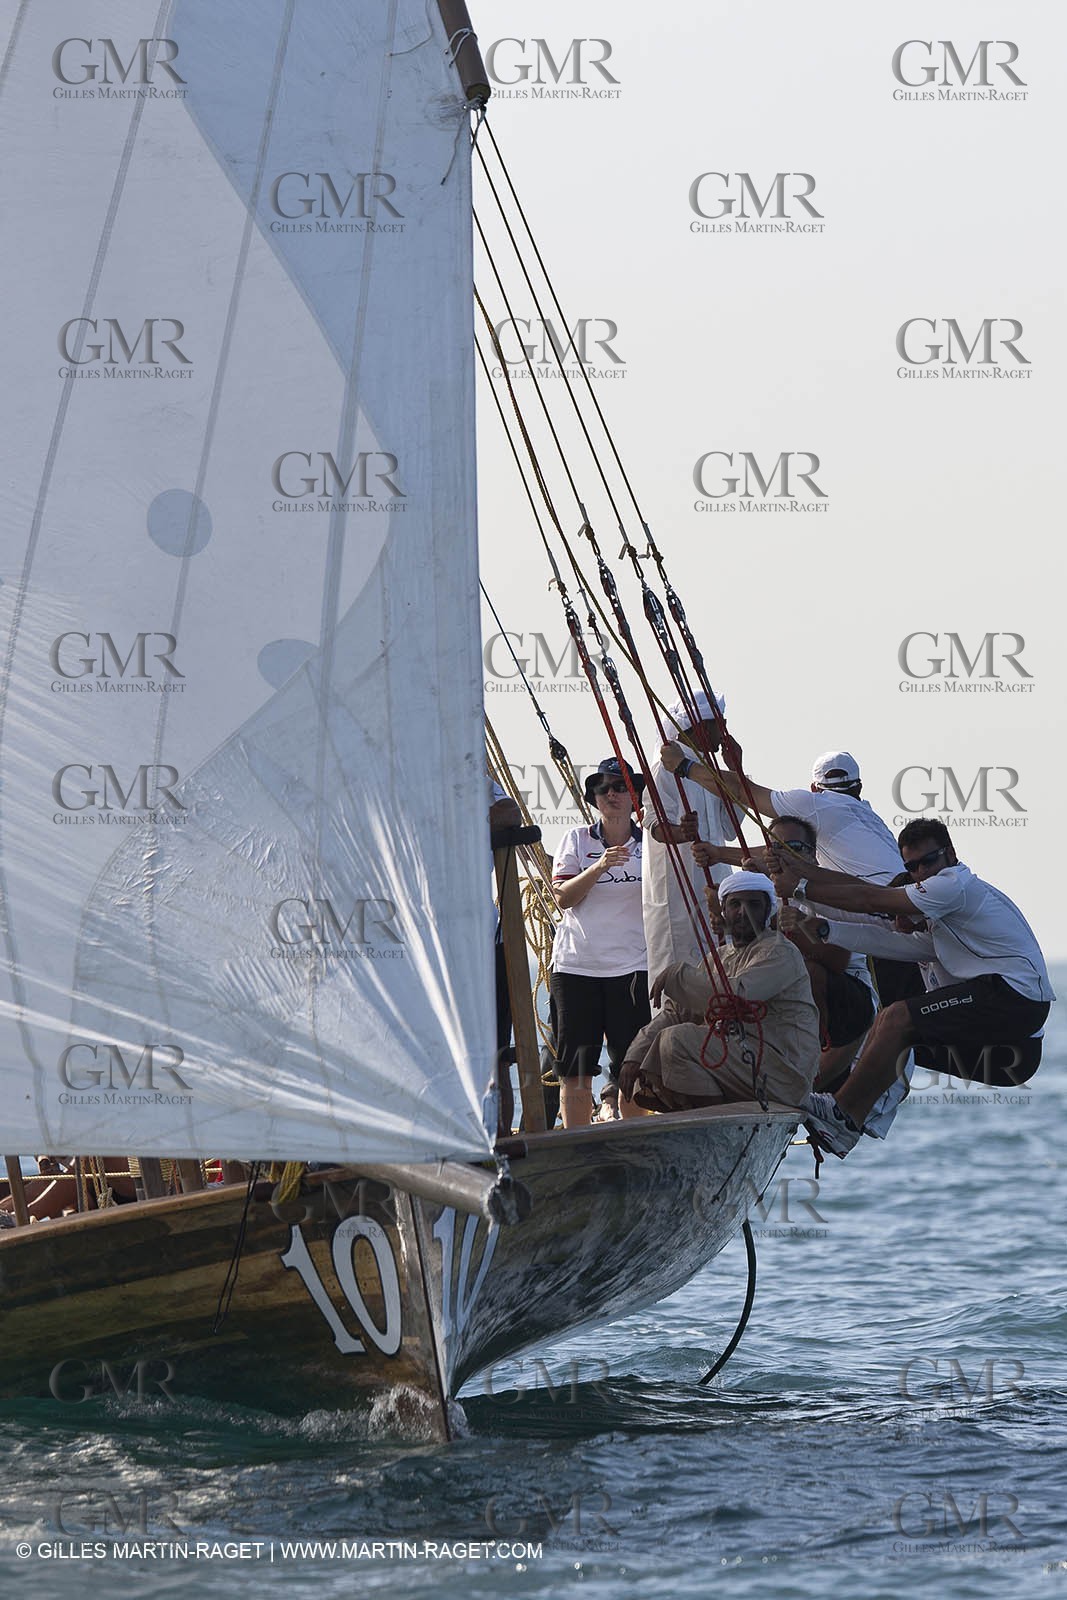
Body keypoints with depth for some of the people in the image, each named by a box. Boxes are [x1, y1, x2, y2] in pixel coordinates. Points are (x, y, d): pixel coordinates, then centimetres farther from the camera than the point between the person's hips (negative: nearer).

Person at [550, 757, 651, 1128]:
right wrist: (600, 866, -16)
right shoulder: (577, 840, 8)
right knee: (575, 1068, -1)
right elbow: (563, 897, -4)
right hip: (577, 966, 0)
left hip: (633, 967, 0)